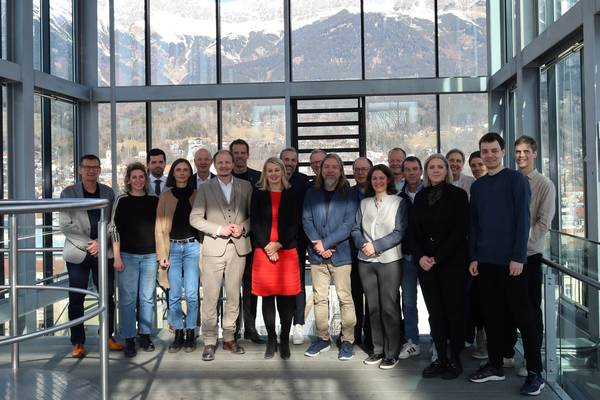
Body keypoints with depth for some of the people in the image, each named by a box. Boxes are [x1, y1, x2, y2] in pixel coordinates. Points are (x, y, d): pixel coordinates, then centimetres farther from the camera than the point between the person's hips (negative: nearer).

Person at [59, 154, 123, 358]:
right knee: (76, 299, 2)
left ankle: (108, 337, 20)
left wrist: (101, 242, -8)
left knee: (108, 296, 5)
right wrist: (88, 243, -11)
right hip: (78, 253, -2)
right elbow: (65, 225, -5)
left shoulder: (108, 193, 7)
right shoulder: (68, 193, 1)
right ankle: (78, 343, 12)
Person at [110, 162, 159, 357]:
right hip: (128, 255, -2)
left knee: (147, 297, 7)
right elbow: (114, 228, 0)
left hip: (150, 255, 2)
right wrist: (117, 257, -6)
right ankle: (129, 339, 8)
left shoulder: (154, 201, 8)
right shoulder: (122, 201, 1)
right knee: (128, 298, 0)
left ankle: (145, 335, 18)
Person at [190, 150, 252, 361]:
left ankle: (229, 338, 21)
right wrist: (218, 229, -12)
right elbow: (195, 218, 0)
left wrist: (244, 227, -8)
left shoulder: (245, 186, 9)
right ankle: (209, 342, 8)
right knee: (211, 297, -2)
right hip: (214, 248, -2)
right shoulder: (205, 188, 4)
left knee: (233, 295, 9)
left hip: (238, 247, 2)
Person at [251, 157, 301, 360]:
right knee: (267, 296, 3)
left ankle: (285, 340, 12)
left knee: (286, 297, 0)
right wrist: (267, 246, -8)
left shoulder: (291, 194, 6)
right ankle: (271, 339, 15)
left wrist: (278, 244, -9)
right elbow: (254, 223, 2)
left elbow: (294, 224, 2)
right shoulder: (258, 193, 7)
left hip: (286, 251, 0)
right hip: (263, 251, 0)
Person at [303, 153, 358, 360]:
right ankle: (322, 338, 20)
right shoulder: (312, 194, 11)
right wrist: (317, 244, -11)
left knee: (345, 298, -2)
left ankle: (348, 340, 9)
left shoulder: (349, 195, 1)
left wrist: (325, 243, -13)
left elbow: (348, 223, -7)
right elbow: (306, 219, 3)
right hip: (317, 255, 3)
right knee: (319, 298, 9)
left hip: (340, 254, -3)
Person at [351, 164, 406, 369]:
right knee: (373, 307, 9)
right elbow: (356, 229, 11)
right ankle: (378, 349, 19)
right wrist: (363, 244, -9)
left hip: (389, 260, -4)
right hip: (366, 261, 4)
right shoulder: (364, 203, 14)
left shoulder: (398, 202, 2)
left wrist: (376, 246, -13)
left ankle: (392, 353, 6)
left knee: (389, 307, -3)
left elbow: (399, 232, -6)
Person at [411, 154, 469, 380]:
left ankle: (455, 360, 11)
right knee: (435, 312, 6)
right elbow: (413, 230, 11)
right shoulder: (420, 197, 12)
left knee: (454, 310, 0)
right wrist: (420, 257, -5)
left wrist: (437, 257, -13)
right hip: (426, 264, 4)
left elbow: (460, 230, -8)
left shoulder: (457, 195, -1)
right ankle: (441, 359, 14)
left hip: (452, 262, -4)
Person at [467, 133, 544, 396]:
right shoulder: (477, 186, 12)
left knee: (521, 315, -1)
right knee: (491, 313, 10)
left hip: (510, 260, -5)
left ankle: (535, 373, 7)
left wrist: (518, 257, -15)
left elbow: (523, 219, -9)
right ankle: (495, 365, 21)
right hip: (485, 260, 5)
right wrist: (473, 257, 7)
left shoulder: (516, 179, -4)